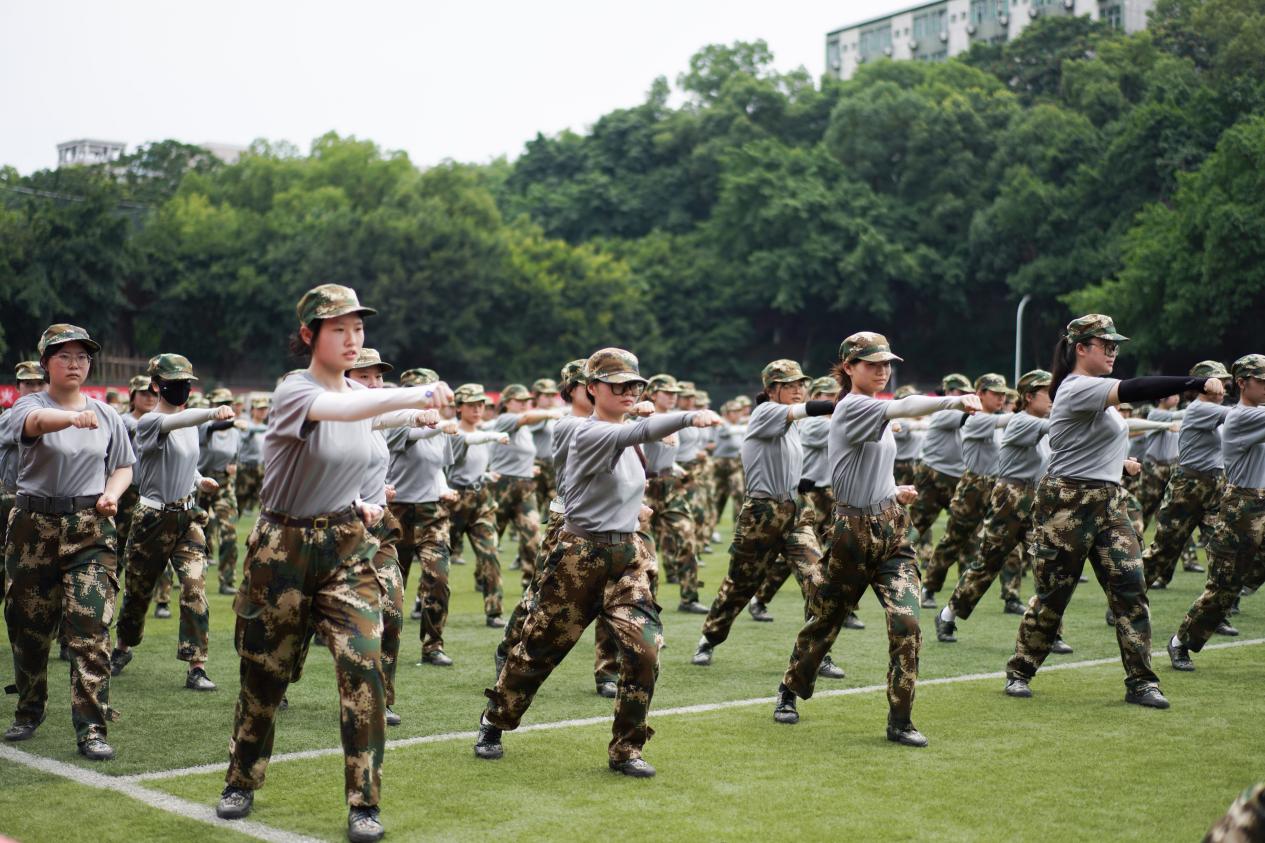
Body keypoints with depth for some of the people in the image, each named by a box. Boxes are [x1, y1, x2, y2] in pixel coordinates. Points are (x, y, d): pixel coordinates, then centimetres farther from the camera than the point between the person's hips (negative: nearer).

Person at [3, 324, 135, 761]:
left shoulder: (106, 414, 9)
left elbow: (123, 466, 17)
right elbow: (36, 421, -27)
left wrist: (111, 494, -5)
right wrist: (74, 417, -49)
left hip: (91, 530, 1)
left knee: (91, 629, -10)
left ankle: (91, 730, -8)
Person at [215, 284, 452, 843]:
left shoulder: (364, 398, 4)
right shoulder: (293, 392, -16)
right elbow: (340, 409, -41)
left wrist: (358, 503, 9)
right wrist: (414, 395, -55)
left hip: (346, 547, 4)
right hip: (282, 547, -3)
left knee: (363, 665, -13)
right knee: (264, 671, 10)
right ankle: (242, 782, 34)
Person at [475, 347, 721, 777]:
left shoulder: (622, 438, 8)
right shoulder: (590, 434, -16)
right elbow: (638, 432, -37)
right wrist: (690, 417, -50)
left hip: (628, 557, 6)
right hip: (581, 556, -6)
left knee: (644, 648, -11)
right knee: (540, 645, 9)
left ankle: (626, 750, 2)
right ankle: (494, 723, 33)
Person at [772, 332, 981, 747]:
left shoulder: (878, 415, 14)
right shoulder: (851, 407, -12)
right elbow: (905, 407, -31)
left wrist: (895, 492, 9)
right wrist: (956, 400, -41)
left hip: (892, 530, 6)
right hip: (854, 530, -6)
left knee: (906, 622, -10)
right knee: (825, 618, 11)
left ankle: (900, 721, -3)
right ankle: (790, 690, 34)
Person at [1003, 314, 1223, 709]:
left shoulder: (1095, 388, 15)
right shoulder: (1077, 388, -16)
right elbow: (1134, 390, -30)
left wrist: (1118, 461, 14)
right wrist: (1196, 384, -36)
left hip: (1109, 501, 9)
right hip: (1068, 504, -9)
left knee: (1130, 587, -1)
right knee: (1053, 593, 0)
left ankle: (1141, 682, 2)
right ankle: (1019, 672, 16)